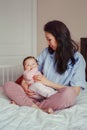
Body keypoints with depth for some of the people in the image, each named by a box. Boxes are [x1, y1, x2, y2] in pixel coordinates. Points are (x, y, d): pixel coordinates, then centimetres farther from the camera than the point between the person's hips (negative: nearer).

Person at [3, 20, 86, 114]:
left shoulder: (77, 59, -4)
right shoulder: (47, 52, 8)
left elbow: (75, 91, -10)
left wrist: (49, 83, -10)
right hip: (40, 94, 4)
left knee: (69, 93, -39)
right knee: (8, 86, -13)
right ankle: (41, 109, -28)